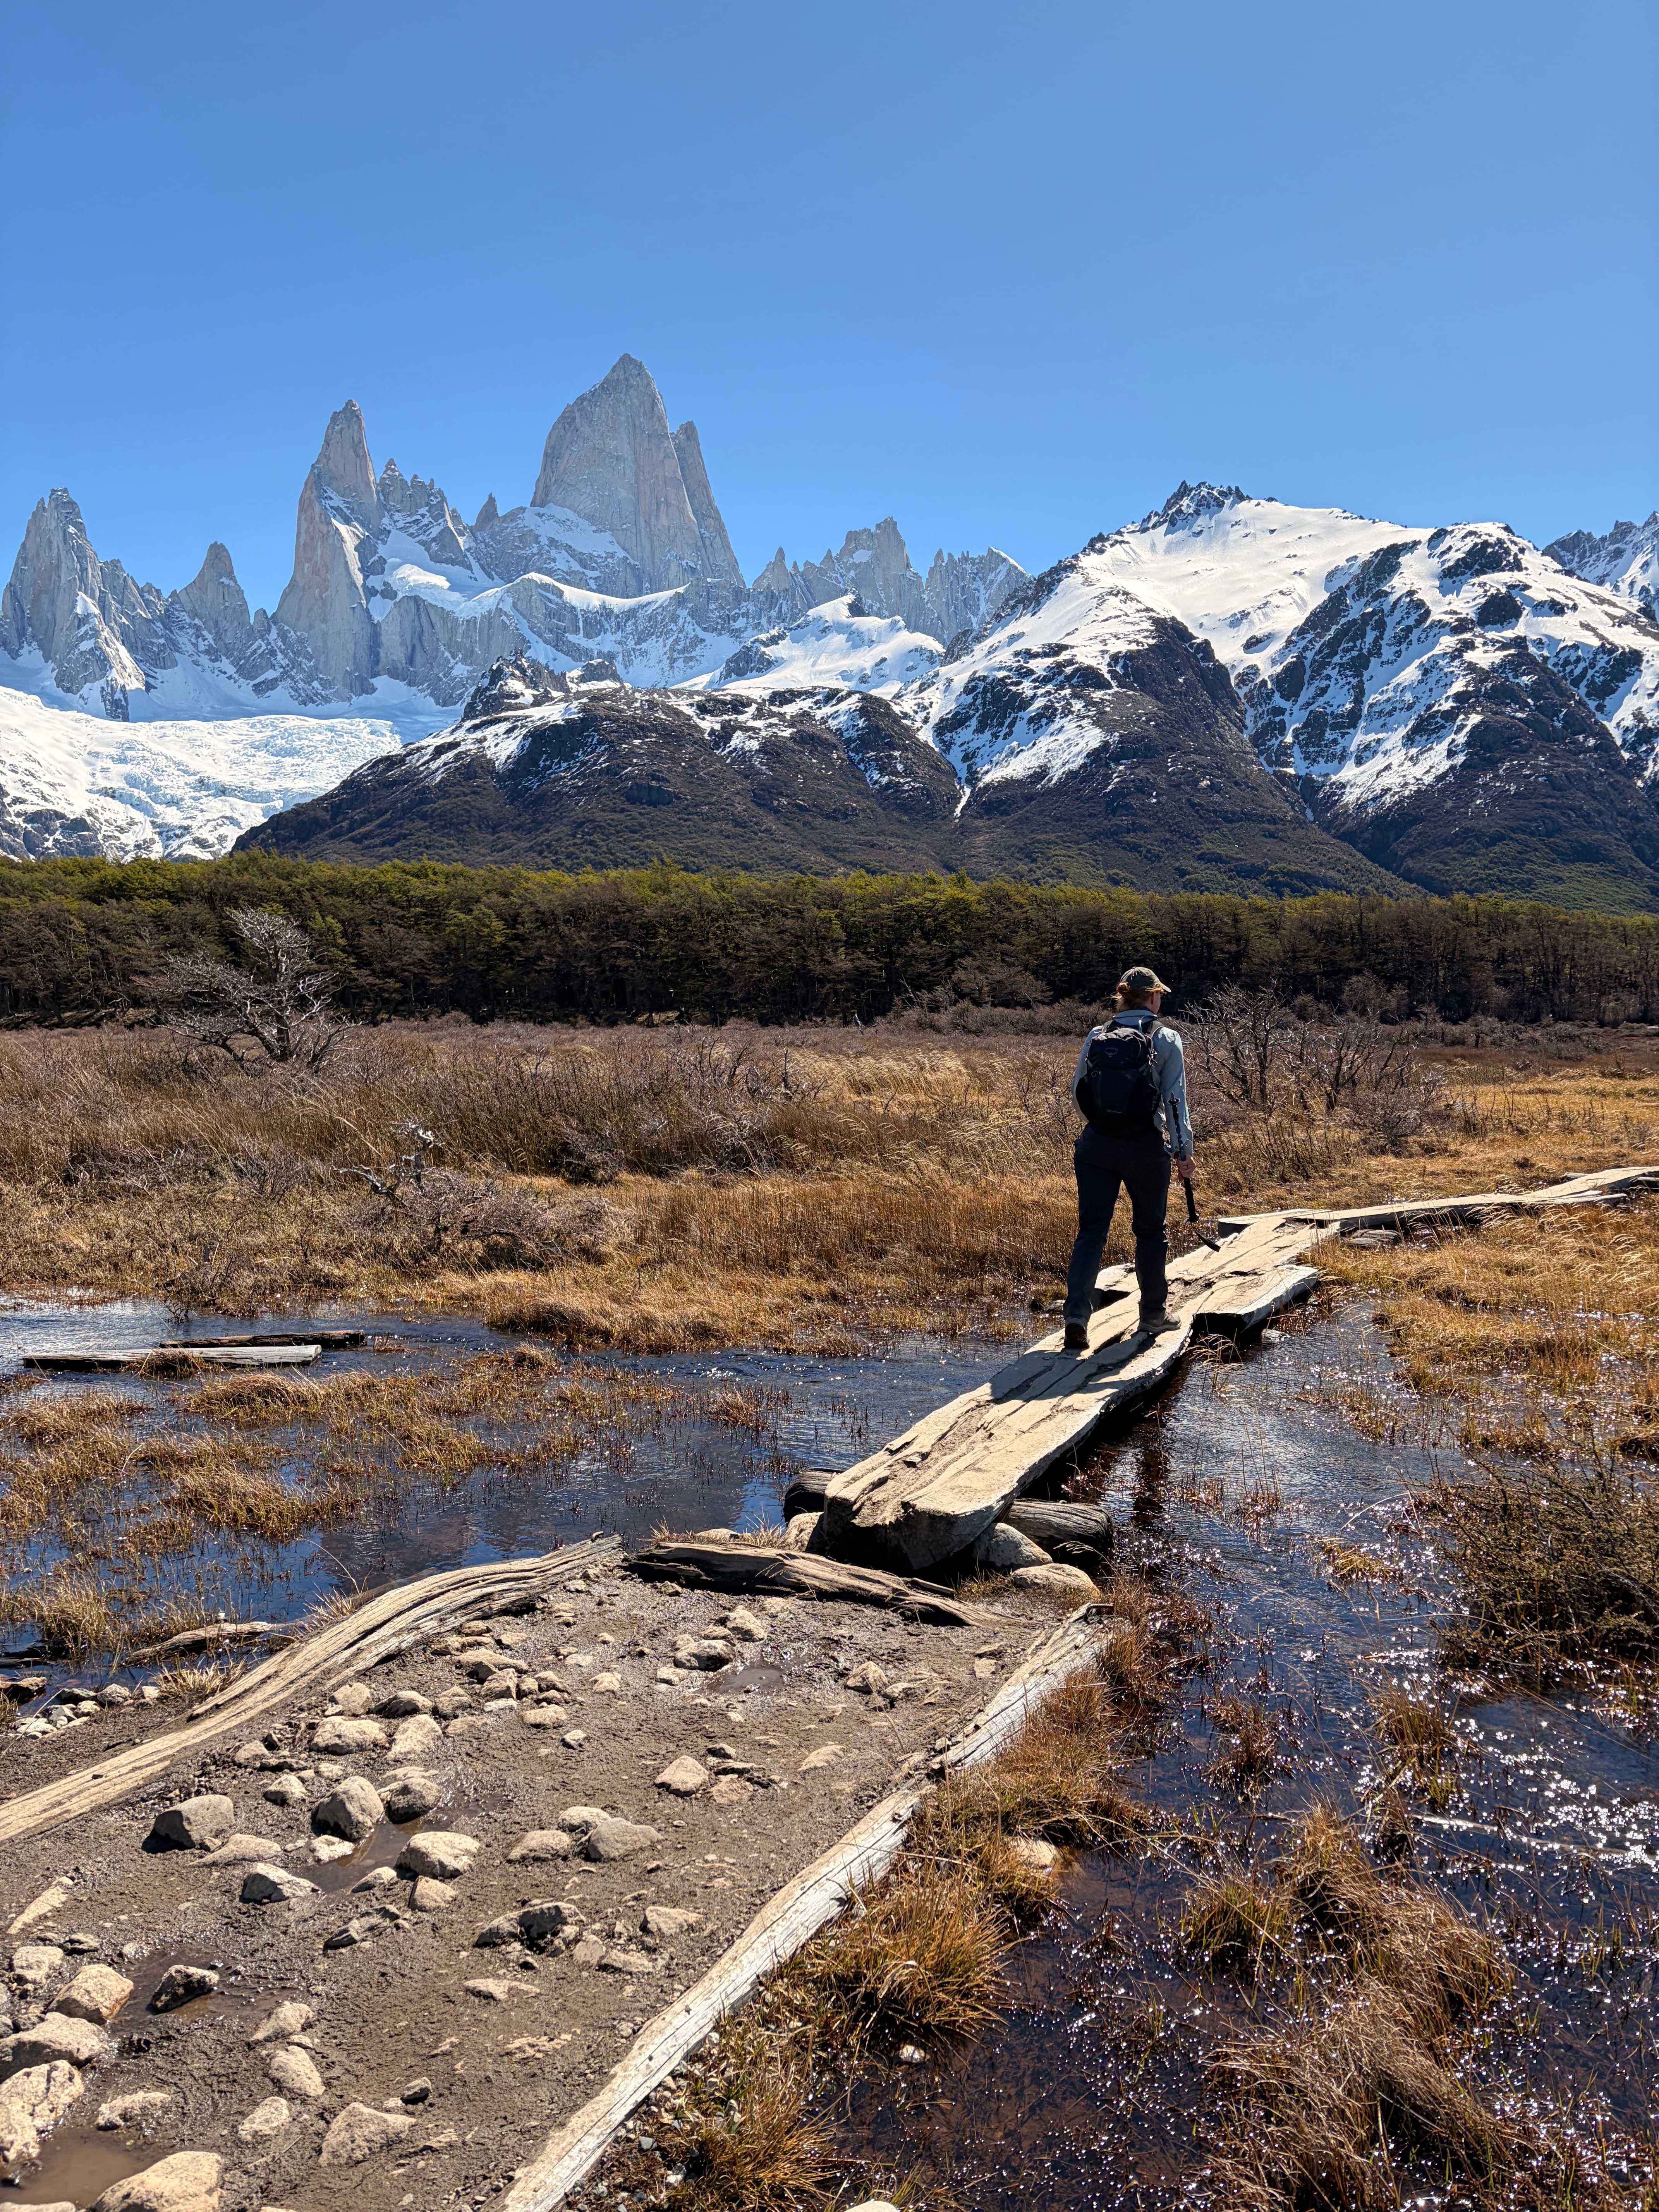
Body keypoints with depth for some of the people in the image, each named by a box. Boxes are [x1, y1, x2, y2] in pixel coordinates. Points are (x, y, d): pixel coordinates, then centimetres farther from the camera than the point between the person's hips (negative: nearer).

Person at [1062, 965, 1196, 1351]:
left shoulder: (1096, 1036, 7)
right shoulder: (1166, 1039, -2)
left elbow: (1077, 1091, 12)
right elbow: (1176, 1100, -5)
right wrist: (1184, 1152, 0)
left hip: (1097, 1145, 2)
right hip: (1147, 1146, -2)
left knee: (1091, 1231, 3)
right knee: (1151, 1230, 14)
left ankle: (1077, 1315, -13)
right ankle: (1153, 1315, 26)